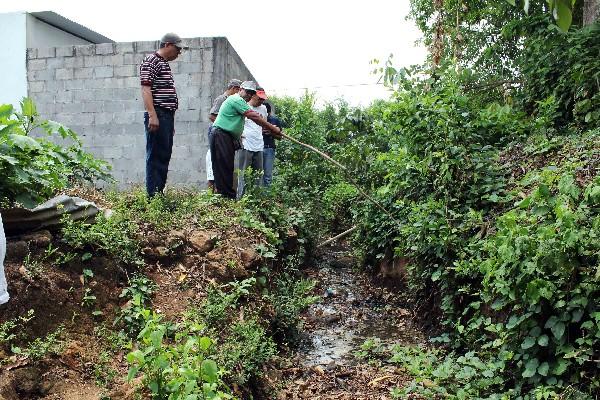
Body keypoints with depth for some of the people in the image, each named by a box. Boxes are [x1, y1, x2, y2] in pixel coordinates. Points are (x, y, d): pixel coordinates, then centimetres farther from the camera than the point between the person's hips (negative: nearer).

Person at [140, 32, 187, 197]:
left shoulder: (165, 64, 24)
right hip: (157, 115, -10)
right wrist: (152, 116, -23)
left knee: (164, 157, 10)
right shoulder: (151, 61, -5)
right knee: (155, 157, -9)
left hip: (167, 116, 10)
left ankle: (160, 193, 16)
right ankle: (153, 196, -7)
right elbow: (146, 90, -14)